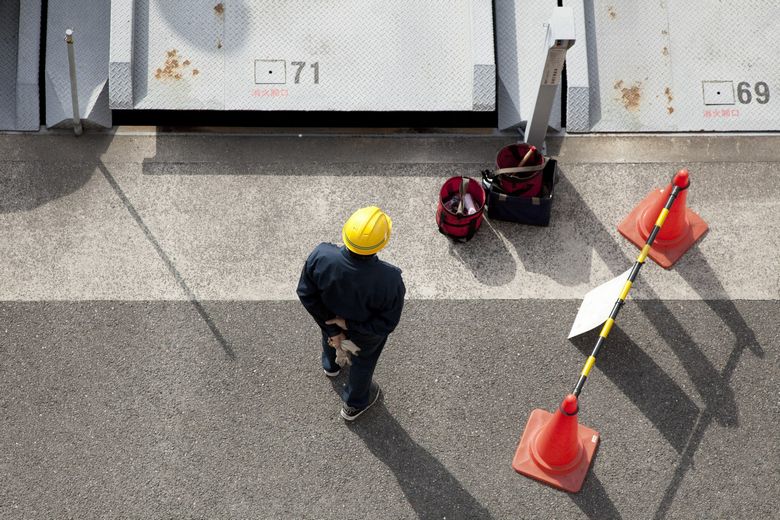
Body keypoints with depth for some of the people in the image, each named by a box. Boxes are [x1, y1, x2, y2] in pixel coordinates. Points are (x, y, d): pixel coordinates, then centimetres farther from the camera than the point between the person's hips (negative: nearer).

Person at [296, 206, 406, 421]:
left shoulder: (320, 257, -37)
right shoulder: (389, 280, -43)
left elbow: (306, 294, -21)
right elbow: (386, 323, -28)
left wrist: (331, 328, -11)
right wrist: (348, 325, -16)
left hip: (330, 316, 2)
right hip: (366, 335, -2)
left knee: (329, 333, 40)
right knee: (364, 361, 32)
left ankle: (331, 365, 74)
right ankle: (354, 404, 60)